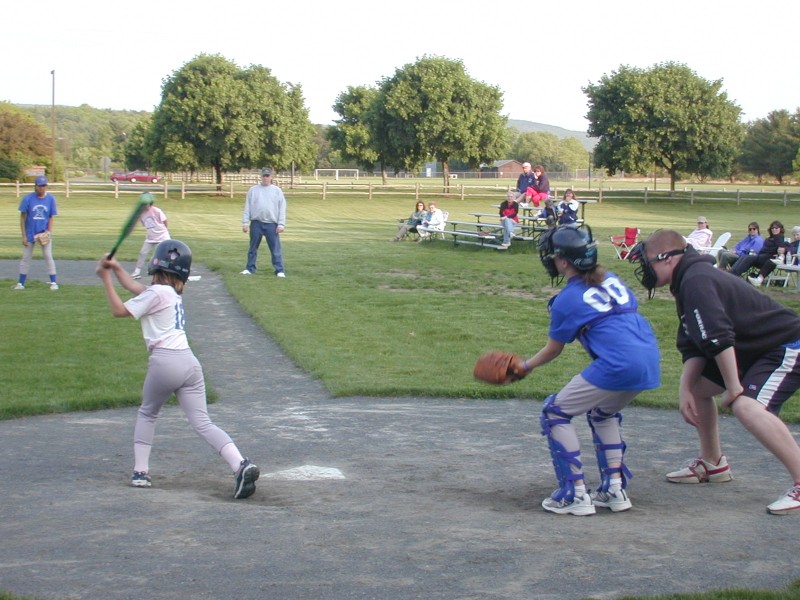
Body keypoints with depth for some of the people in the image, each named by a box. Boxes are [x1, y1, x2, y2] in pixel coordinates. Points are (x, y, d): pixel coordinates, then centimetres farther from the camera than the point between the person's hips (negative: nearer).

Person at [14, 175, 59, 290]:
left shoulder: (50, 199, -4)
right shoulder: (28, 198, -8)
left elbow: (51, 217, 3)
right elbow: (22, 217, -3)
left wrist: (49, 231, -10)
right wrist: (23, 236, -5)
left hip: (44, 233, 0)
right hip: (30, 233, 0)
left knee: (48, 256, -2)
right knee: (26, 257, 7)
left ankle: (54, 282, 2)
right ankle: (21, 283, 12)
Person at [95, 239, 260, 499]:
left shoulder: (156, 293, -3)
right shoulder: (173, 293, 21)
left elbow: (119, 310, -1)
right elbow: (137, 289, 31)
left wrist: (106, 279, 6)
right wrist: (116, 268, 30)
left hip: (164, 361, -6)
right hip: (190, 362, 6)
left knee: (146, 414, 19)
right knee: (202, 423, -1)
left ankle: (140, 472, 15)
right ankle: (240, 465, -20)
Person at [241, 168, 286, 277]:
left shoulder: (277, 191, 5)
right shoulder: (253, 190, 8)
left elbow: (282, 209, 2)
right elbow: (247, 207, 7)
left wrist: (281, 224, -6)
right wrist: (245, 223, 1)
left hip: (272, 224, -2)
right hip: (256, 223, 2)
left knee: (275, 249, -3)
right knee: (253, 248, 10)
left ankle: (279, 270, 1)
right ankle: (250, 268, 19)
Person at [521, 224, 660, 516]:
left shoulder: (566, 300, 0)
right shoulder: (612, 279, 18)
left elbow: (553, 350, 9)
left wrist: (524, 367, 26)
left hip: (618, 365, -8)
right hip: (650, 361, 8)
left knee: (555, 412, 6)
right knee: (602, 412, 31)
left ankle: (576, 495, 3)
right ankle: (614, 489, 25)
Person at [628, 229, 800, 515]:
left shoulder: (696, 280, -21)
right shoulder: (689, 281, 11)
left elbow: (719, 338, -30)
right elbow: (694, 348, 10)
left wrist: (733, 388, -23)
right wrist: (684, 389, -2)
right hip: (754, 349, 11)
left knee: (747, 407, -31)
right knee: (697, 388, 19)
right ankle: (713, 464, 32)